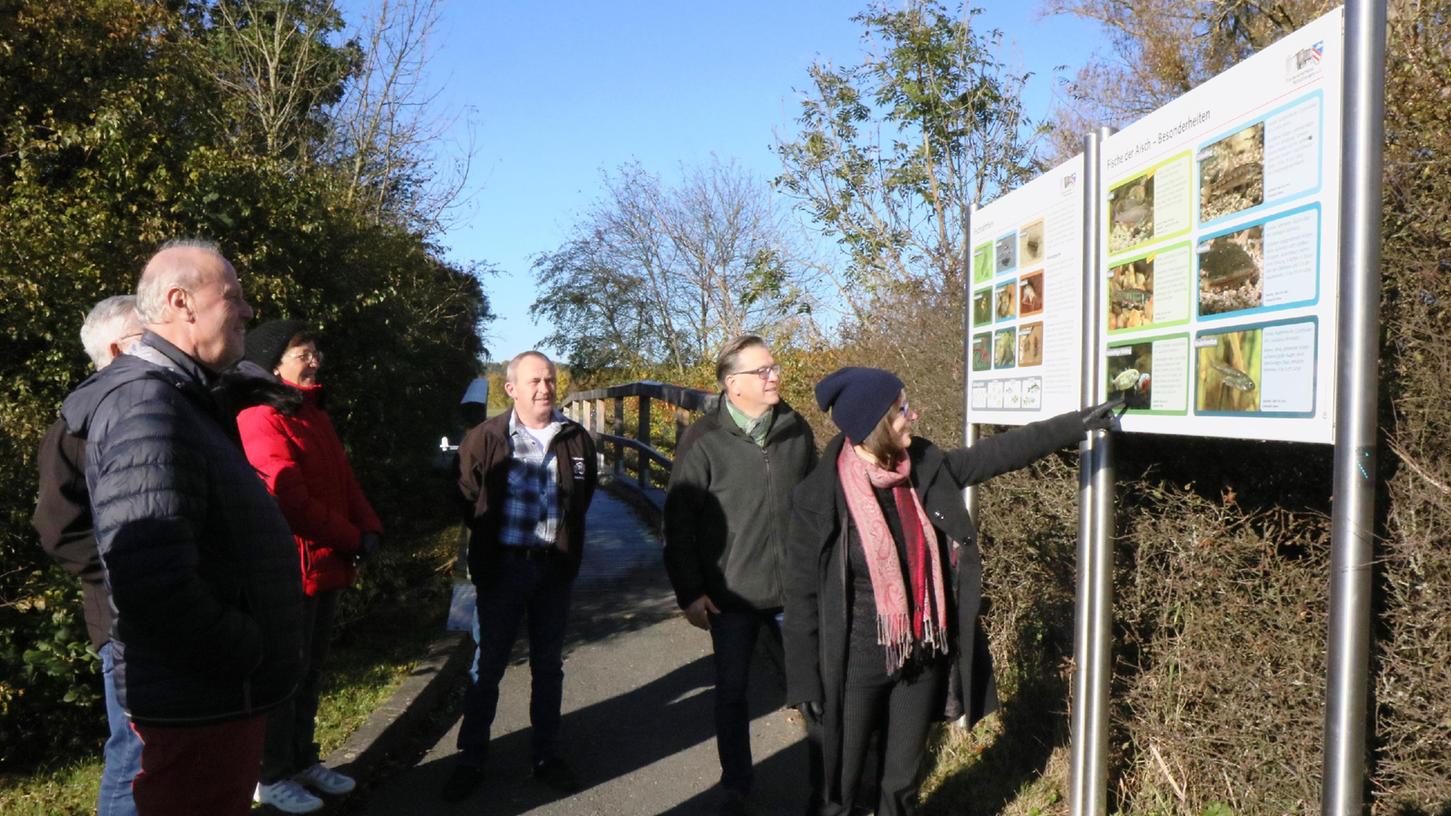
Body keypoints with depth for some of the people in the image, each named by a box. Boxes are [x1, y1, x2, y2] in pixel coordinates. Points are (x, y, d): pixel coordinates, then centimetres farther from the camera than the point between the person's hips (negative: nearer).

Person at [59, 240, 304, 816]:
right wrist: (249, 655, -19)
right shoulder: (146, 405, -22)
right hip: (198, 703, -10)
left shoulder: (183, 400, 12)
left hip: (221, 691, 10)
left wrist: (253, 652, 14)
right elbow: (153, 583, -32)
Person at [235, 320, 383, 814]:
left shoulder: (314, 415, 16)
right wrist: (352, 539, -13)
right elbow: (290, 499, -21)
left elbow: (344, 481, 16)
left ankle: (303, 761, 31)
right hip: (293, 566, -9)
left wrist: (369, 527, -1)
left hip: (328, 565, 9)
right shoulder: (261, 418, -15)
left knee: (311, 670, 18)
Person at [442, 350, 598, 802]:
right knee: (487, 665, 7)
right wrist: (485, 548, 8)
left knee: (548, 665, 12)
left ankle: (546, 755, 25)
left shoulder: (576, 439, 0)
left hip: (554, 567, 2)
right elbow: (467, 499, 5)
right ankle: (471, 759, 21)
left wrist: (567, 543, 10)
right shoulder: (484, 439, -6)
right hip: (503, 566, -2)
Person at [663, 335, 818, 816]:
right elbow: (679, 520, -7)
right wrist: (689, 592, -9)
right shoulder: (704, 439, -9)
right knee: (732, 691, 10)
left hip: (795, 590, 3)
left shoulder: (797, 430, 1)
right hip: (731, 594, -2)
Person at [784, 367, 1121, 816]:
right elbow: (802, 595, -12)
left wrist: (1077, 423, 8)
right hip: (857, 666, -5)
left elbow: (1001, 451, 8)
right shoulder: (821, 497, -17)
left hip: (922, 660, 5)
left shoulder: (927, 471, -4)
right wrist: (805, 683, -10)